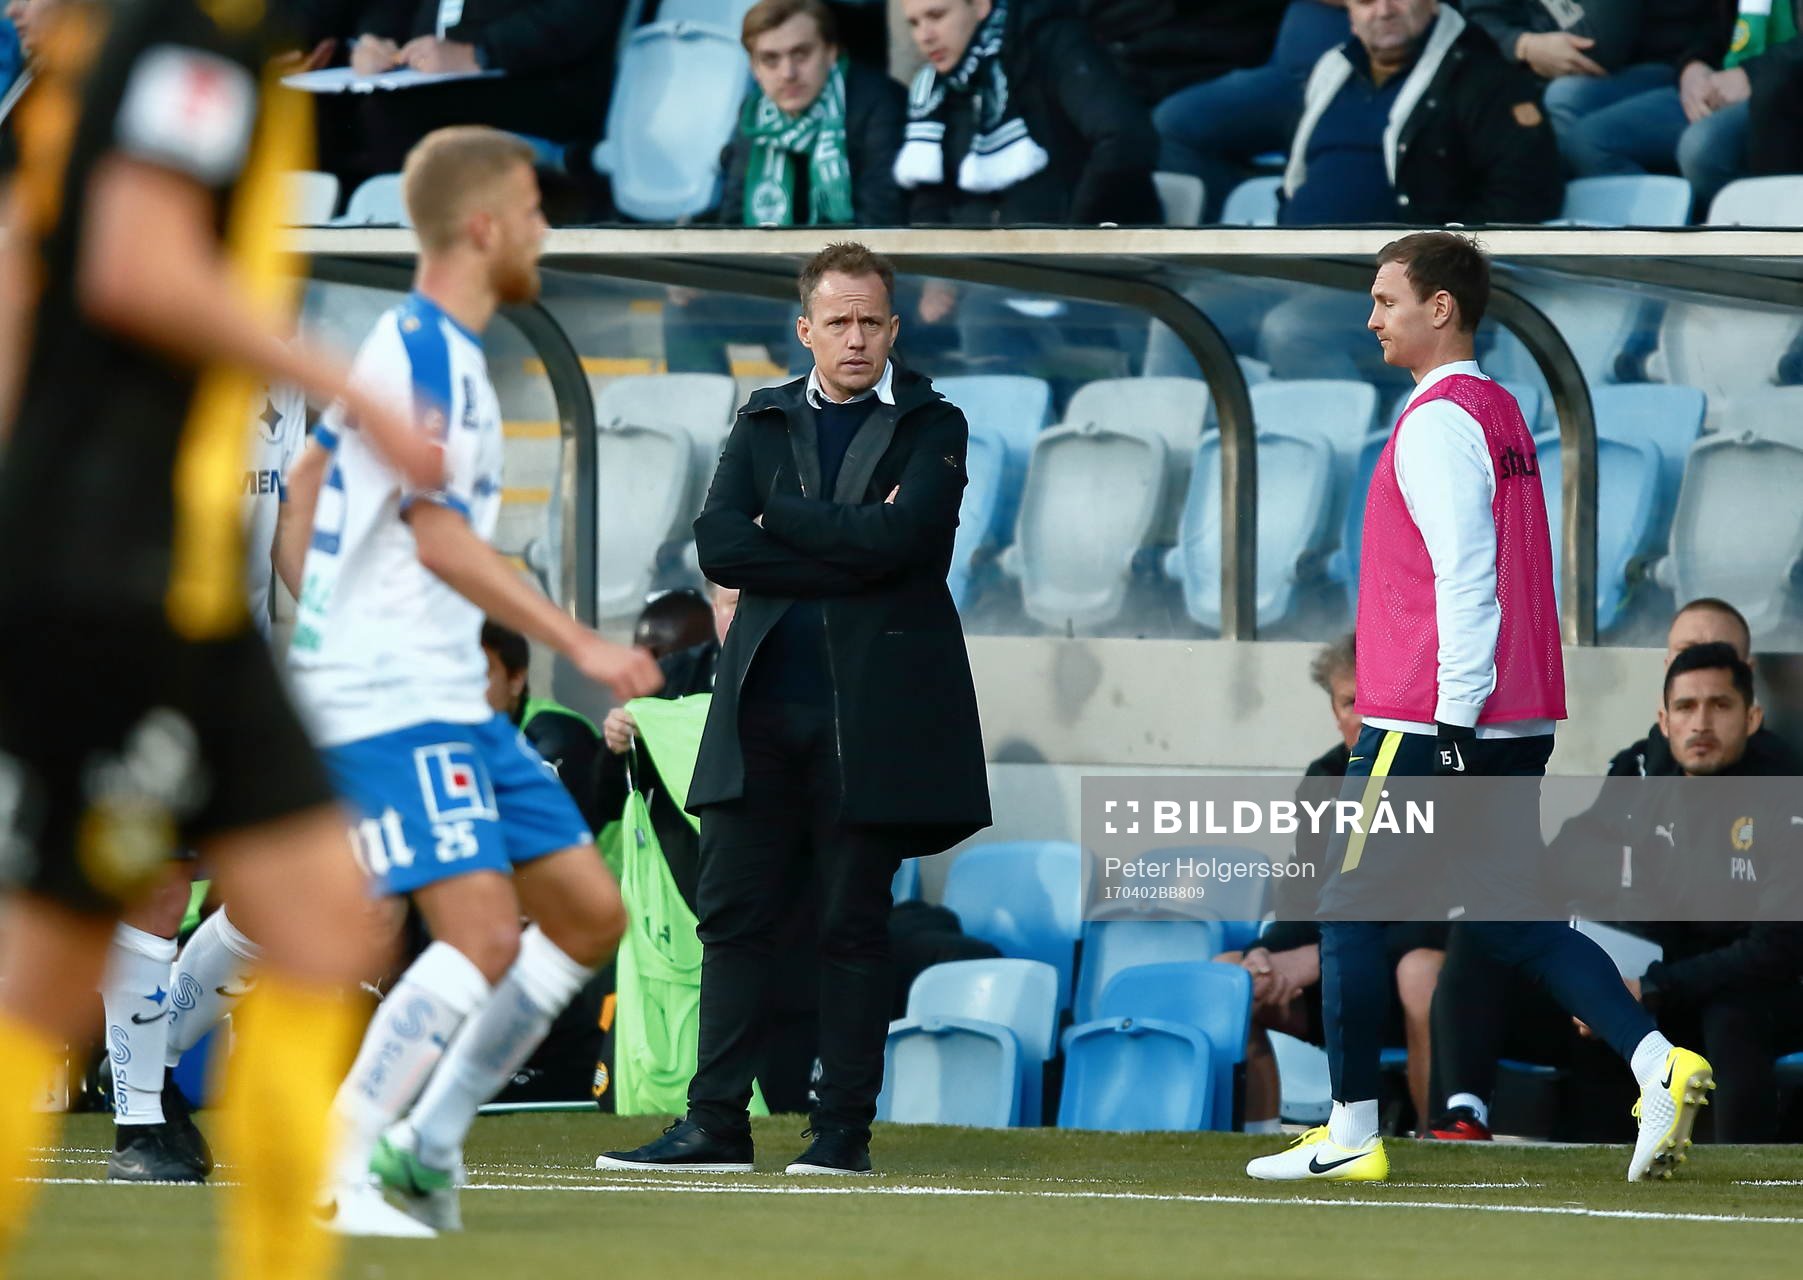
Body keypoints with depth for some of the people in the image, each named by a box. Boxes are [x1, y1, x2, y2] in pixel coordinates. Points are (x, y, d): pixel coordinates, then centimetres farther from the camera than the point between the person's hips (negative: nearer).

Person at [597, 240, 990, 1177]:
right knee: (734, 914, 0)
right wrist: (846, 551, -8)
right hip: (762, 709, 3)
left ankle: (844, 1128, 6)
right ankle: (716, 1126, 2)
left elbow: (898, 537, -14)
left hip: (870, 713, -3)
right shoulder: (764, 425, 14)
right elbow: (719, 547, -1)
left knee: (853, 926, 1)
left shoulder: (931, 428, 4)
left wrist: (781, 518, -5)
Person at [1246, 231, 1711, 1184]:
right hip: (1521, 724, 9)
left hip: (1427, 719, -9)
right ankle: (1659, 1064, -10)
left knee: (1350, 912, 3)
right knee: (1506, 918, 8)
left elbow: (1464, 577, -19)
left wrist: (1454, 722, -22)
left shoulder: (1437, 421, -12)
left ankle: (1350, 1135, 6)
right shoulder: (1502, 413, 17)